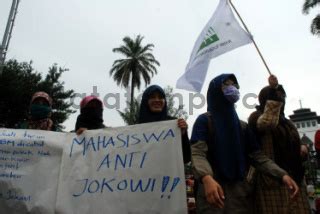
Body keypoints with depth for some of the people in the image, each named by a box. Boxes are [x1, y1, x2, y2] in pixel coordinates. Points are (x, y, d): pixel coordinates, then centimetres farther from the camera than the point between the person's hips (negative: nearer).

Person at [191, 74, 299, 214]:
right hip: (213, 191, -5)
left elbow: (257, 155, 6)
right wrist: (206, 178, -35)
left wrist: (282, 174, -11)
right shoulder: (204, 120, -2)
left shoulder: (243, 126, 15)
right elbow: (197, 153, -16)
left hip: (241, 192, 5)